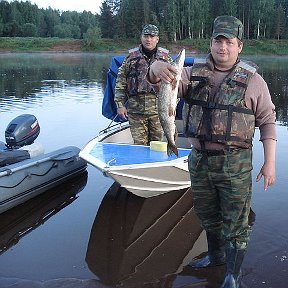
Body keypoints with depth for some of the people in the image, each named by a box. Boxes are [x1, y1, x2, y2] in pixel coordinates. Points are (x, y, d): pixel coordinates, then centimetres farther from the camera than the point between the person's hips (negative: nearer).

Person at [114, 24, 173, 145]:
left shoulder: (165, 57, 7)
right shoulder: (131, 57, 7)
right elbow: (120, 82, 7)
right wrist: (120, 104, 0)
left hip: (158, 109, 0)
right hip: (135, 109, 0)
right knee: (139, 143, 3)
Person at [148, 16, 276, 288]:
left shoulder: (252, 80, -4)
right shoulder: (194, 73, 3)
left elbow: (267, 121, -2)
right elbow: (162, 82, -11)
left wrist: (269, 162, -8)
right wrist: (156, 69, -36)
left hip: (235, 164, -3)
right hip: (199, 159, 4)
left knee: (236, 222, 4)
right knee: (207, 215, 21)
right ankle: (216, 255, 45)